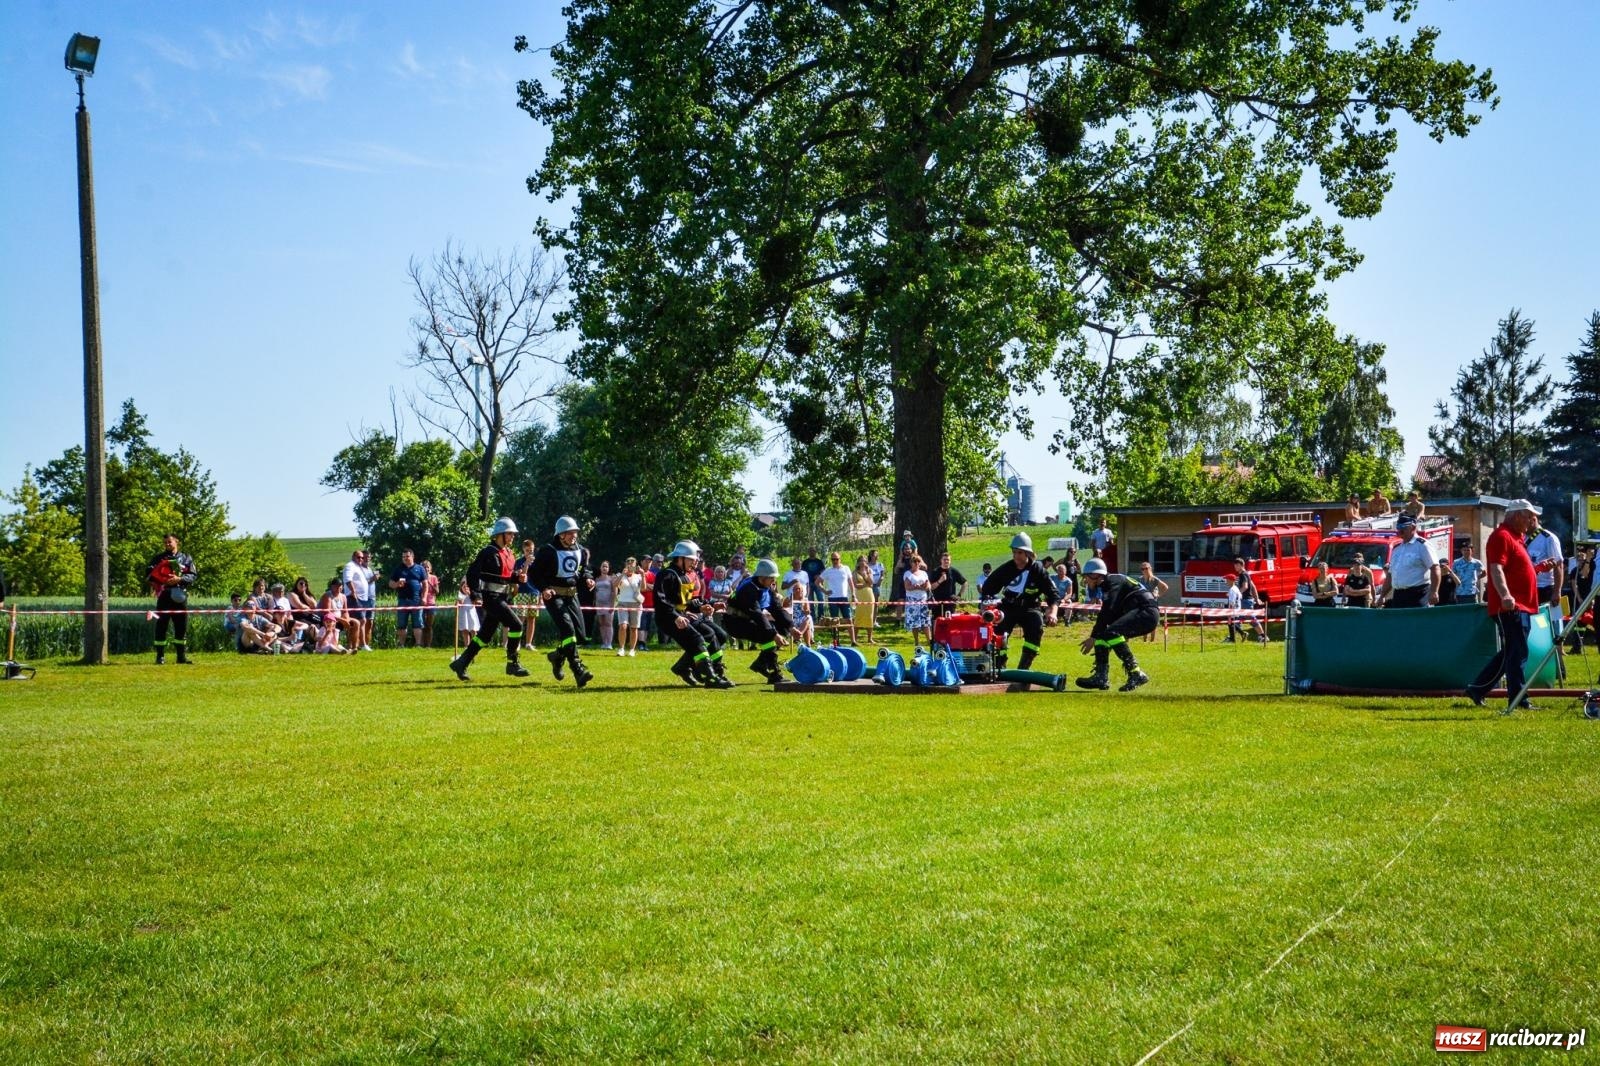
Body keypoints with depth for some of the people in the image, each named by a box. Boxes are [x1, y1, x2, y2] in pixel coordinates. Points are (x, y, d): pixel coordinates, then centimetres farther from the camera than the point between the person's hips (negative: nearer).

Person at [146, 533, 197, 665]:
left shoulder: (186, 559, 13)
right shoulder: (158, 558, 11)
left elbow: (192, 576, 3)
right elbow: (148, 574, 3)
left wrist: (179, 579, -14)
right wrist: (163, 580, -14)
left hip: (180, 596, 1)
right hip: (163, 596, -1)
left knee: (182, 627, 3)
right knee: (161, 626, -3)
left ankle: (182, 655, 9)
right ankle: (160, 656, 0)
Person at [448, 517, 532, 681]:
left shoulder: (508, 554, 14)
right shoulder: (489, 552, -13)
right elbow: (472, 572, -17)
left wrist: (517, 577, 2)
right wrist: (476, 595, -24)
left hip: (502, 598, 9)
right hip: (490, 598, -9)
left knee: (485, 635, 11)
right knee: (515, 625, -14)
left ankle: (460, 663, 18)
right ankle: (512, 664, -4)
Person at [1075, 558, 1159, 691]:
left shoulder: (1113, 581, -10)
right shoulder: (1106, 585, 20)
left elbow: (1108, 612, -19)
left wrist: (1093, 637, -17)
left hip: (1147, 612, -10)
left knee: (1111, 632, -29)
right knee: (1101, 636, 10)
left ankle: (1136, 674, -29)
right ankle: (1101, 677, 5)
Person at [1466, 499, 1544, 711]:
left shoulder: (1515, 537, 20)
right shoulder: (1502, 536, -12)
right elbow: (1496, 569, -25)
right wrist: (1505, 595, -37)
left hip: (1520, 607, 10)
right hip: (1510, 607, -10)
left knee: (1510, 653, 14)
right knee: (1517, 653, -8)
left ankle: (1478, 689, 18)